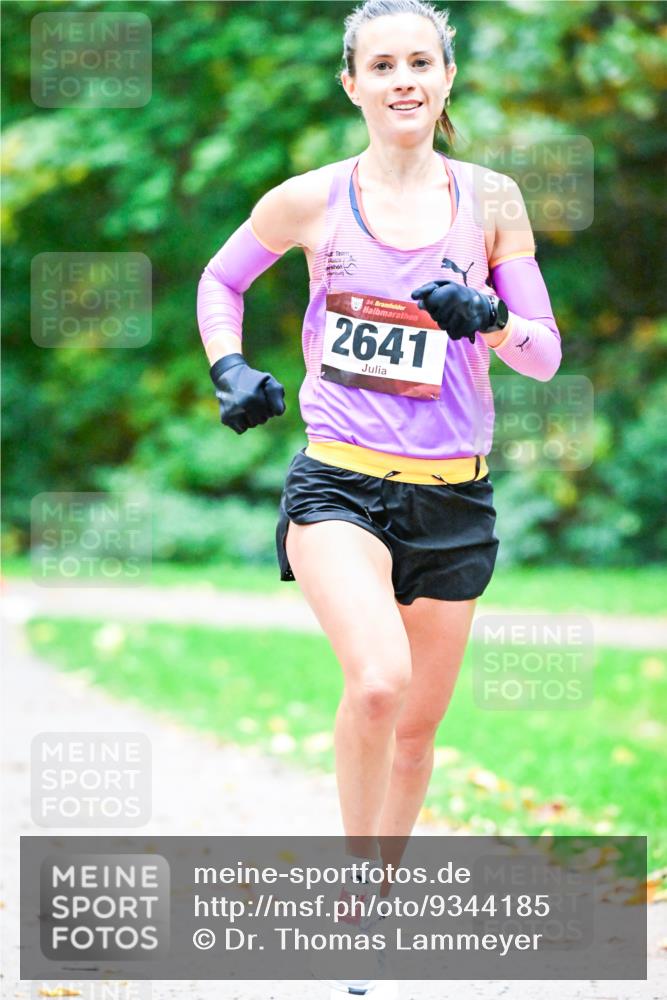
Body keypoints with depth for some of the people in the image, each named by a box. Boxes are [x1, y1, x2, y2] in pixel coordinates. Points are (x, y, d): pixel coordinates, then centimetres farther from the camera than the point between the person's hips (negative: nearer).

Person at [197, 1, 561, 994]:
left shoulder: (490, 199, 2)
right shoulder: (311, 200, -1)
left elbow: (545, 354, 5)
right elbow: (219, 281, 17)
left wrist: (489, 317, -16)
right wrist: (231, 370, -1)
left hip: (453, 494, 3)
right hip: (340, 482, -3)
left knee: (419, 722, 10)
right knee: (378, 680, -27)